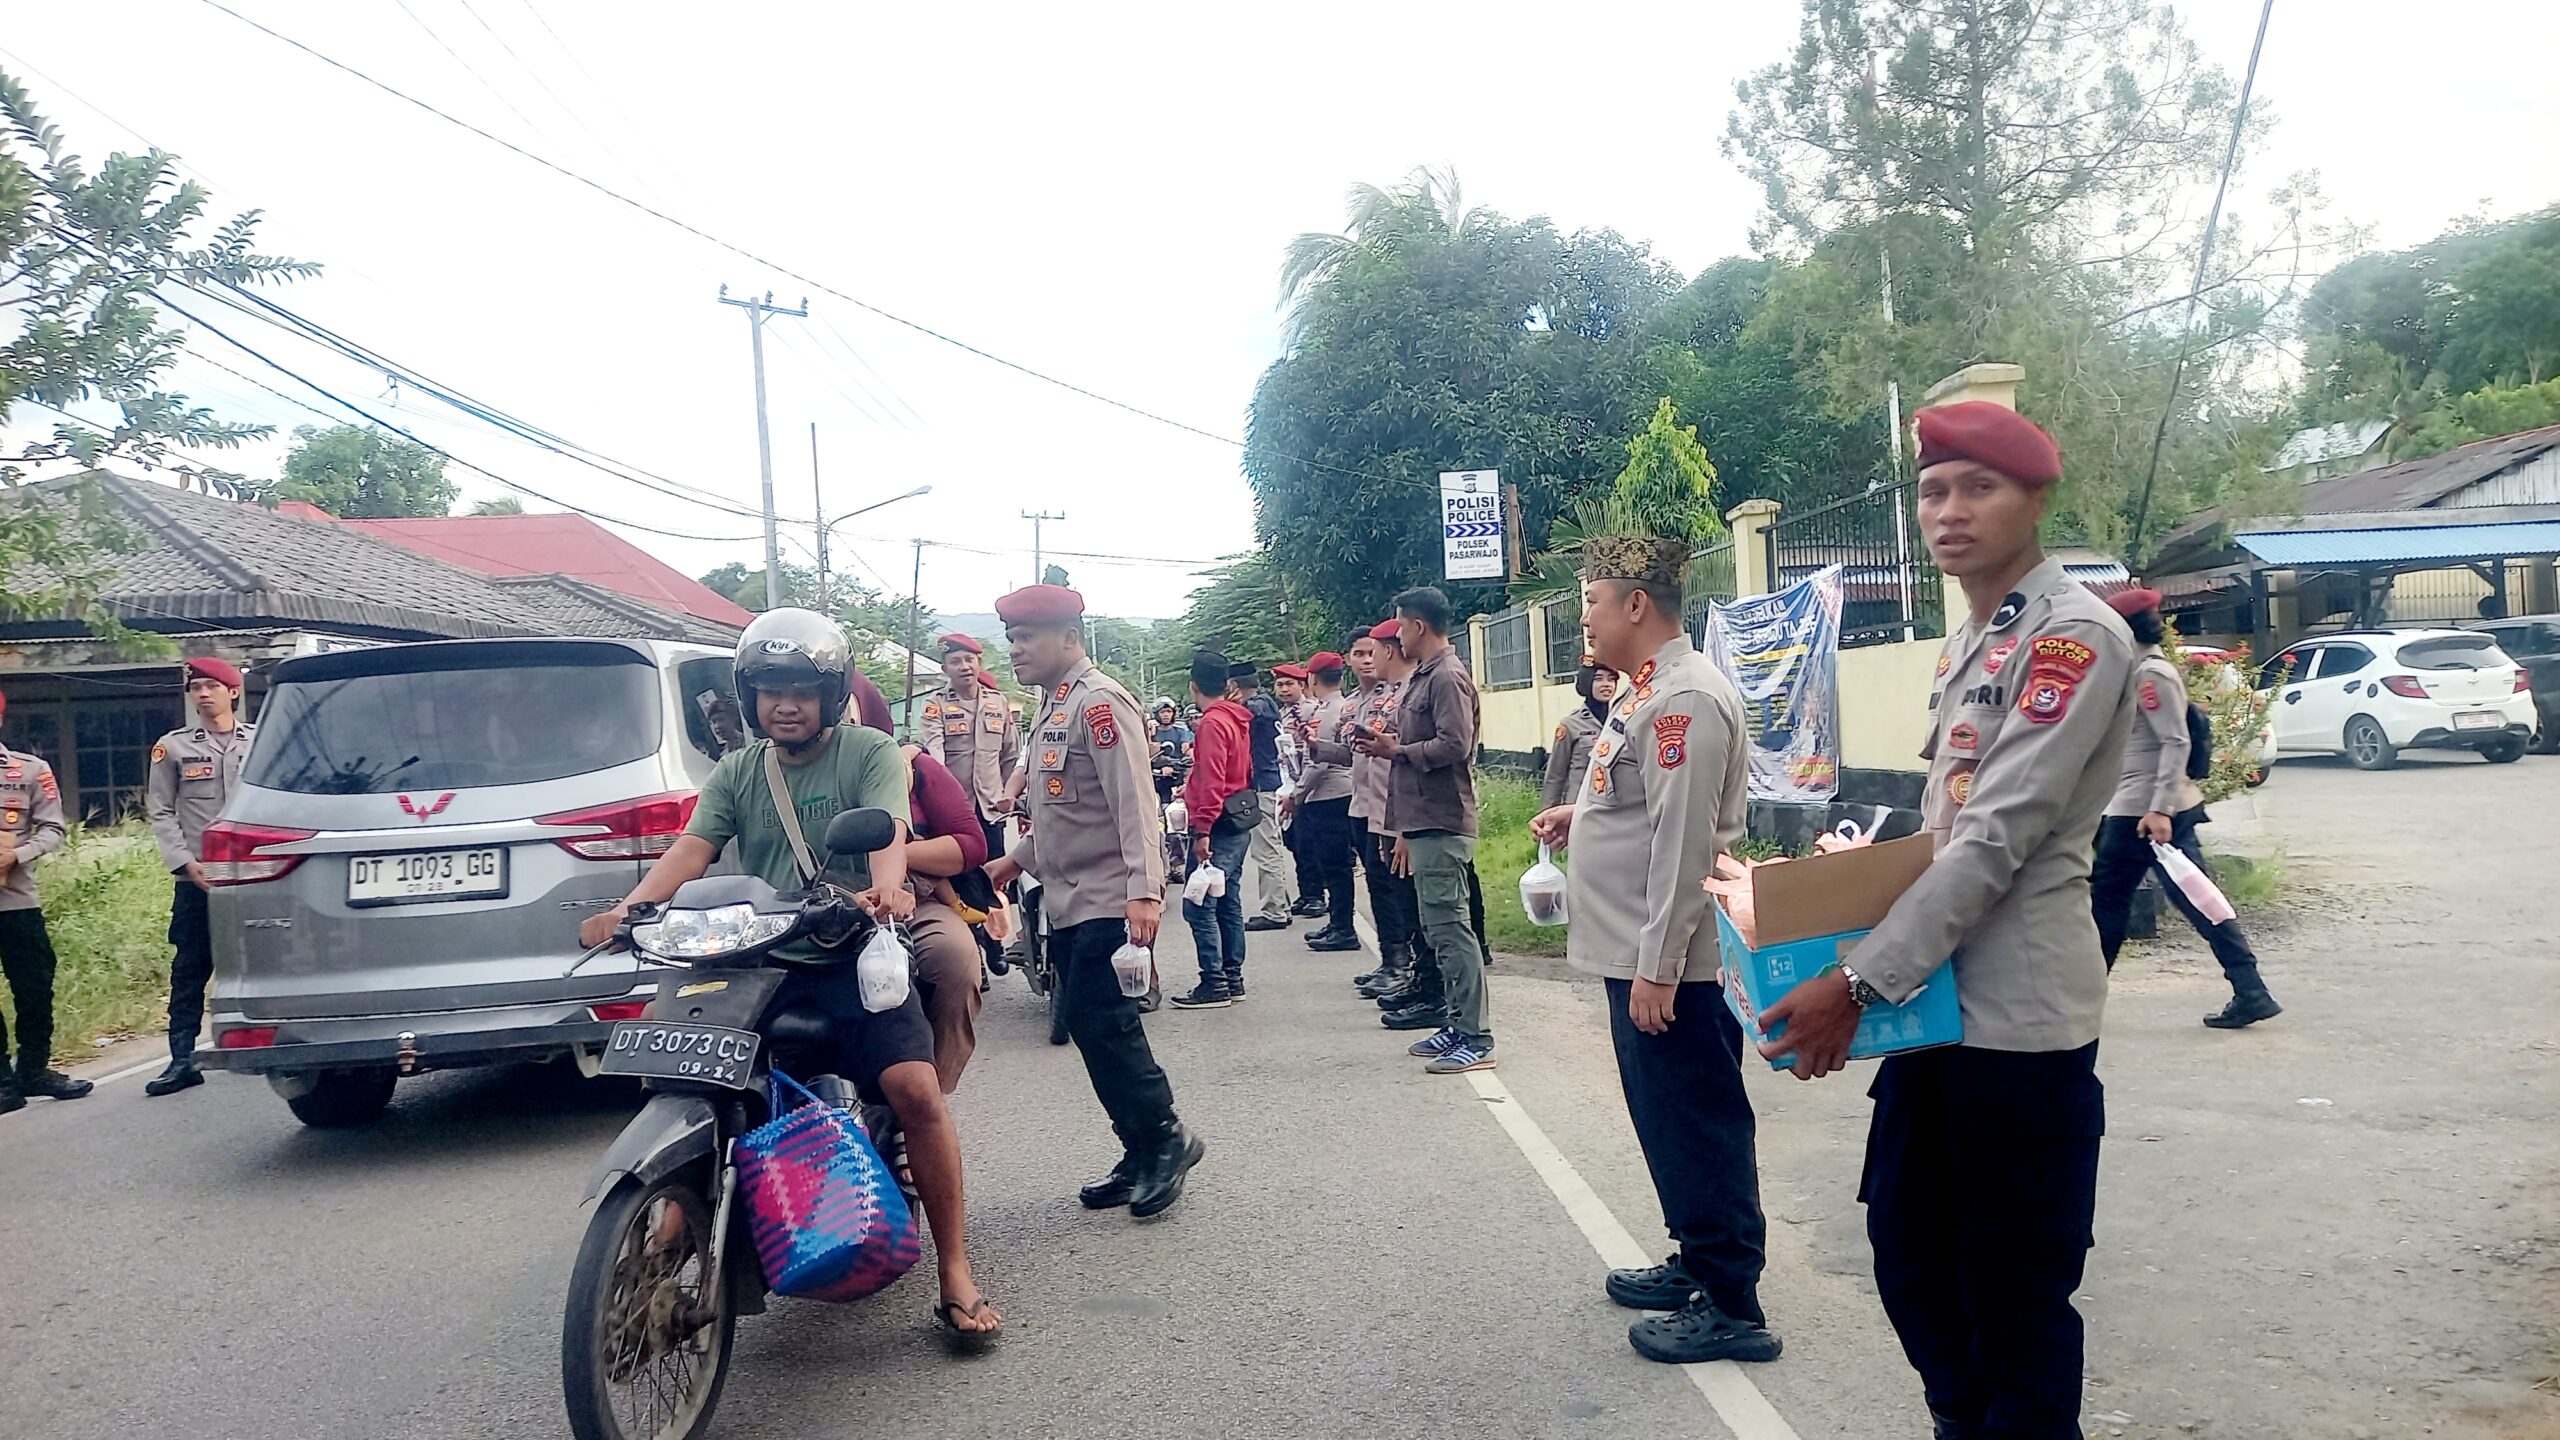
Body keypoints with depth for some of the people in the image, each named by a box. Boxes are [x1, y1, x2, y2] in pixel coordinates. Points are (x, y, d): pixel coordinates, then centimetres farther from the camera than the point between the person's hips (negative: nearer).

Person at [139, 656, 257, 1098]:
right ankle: (182, 1060, 5)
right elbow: (160, 812, 5)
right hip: (195, 879, 0)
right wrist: (187, 862, -6)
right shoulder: (172, 746, 7)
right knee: (189, 970, 0)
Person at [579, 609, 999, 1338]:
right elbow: (691, 848, 1)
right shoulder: (735, 773, 14)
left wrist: (886, 887, -39)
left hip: (854, 952, -4)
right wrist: (628, 907, -18)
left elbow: (889, 832, -15)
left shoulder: (870, 753, 2)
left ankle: (955, 1271, -10)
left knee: (916, 1090, -21)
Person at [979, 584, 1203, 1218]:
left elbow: (1133, 802, -21)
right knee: (1092, 1026, 10)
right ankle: (1142, 1157, 18)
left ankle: (1165, 1136, 4)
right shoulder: (1053, 707, 18)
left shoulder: (1099, 701, -12)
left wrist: (1144, 890, -28)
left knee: (1100, 1022, -12)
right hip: (1066, 903, 10)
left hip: (1110, 900, -10)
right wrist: (1017, 859, 23)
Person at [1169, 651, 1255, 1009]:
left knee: (1199, 908, -8)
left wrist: (1203, 830, -22)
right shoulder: (1238, 718, 12)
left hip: (1218, 825, -10)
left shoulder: (1212, 723, -15)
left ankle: (1214, 985, -7)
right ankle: (1233, 979, 18)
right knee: (1228, 905, 13)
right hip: (1239, 821, 10)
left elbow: (1212, 781, -21)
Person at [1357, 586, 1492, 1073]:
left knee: (1450, 926, -9)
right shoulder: (1422, 677, 18)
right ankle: (1459, 1025, 21)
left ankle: (1476, 1038, -6)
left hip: (1443, 826, -10)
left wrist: (1397, 749, -11)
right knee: (1439, 927, 14)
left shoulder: (1447, 677, -12)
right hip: (1424, 824, 10)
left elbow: (1454, 745, -23)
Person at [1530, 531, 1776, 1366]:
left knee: (1698, 1128, 0)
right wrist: (1582, 815, 13)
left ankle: (1731, 1305, 11)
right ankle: (1697, 1262, 33)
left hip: (1672, 966, -10)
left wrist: (1656, 969, -23)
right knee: (1669, 1123, 19)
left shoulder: (1684, 700, -20)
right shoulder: (1652, 690, 13)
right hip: (1639, 956, 10)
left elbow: (1684, 840, -24)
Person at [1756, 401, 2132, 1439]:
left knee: (2015, 1294, 4)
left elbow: (1997, 841, -21)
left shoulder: (2074, 636, -14)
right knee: (1908, 1249, 17)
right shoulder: (1967, 641, 13)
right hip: (1937, 995, 9)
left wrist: (1857, 982, -21)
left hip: (2020, 1013, -9)